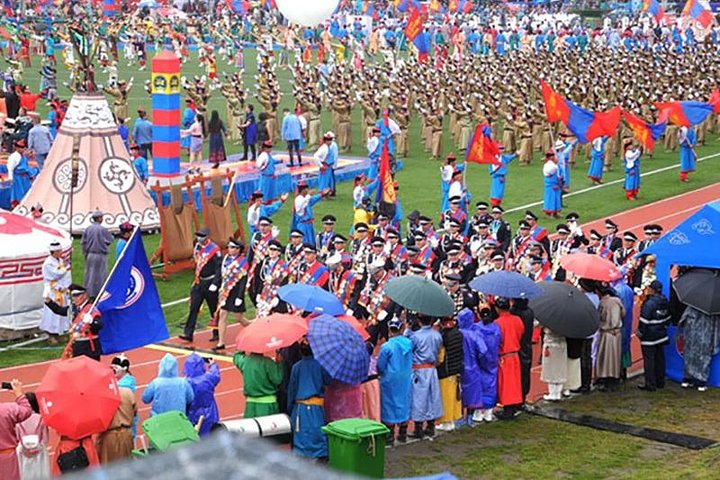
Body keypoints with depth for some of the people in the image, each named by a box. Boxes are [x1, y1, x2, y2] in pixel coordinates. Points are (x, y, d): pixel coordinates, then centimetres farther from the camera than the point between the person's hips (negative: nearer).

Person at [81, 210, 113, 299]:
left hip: (90, 254, 5)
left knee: (90, 274, 12)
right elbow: (110, 240, -3)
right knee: (100, 275, 3)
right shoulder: (102, 229, -13)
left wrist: (85, 253, 13)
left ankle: (89, 293, 16)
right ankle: (99, 294, 6)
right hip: (100, 255, -5)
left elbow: (83, 242, 3)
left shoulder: (88, 229, 0)